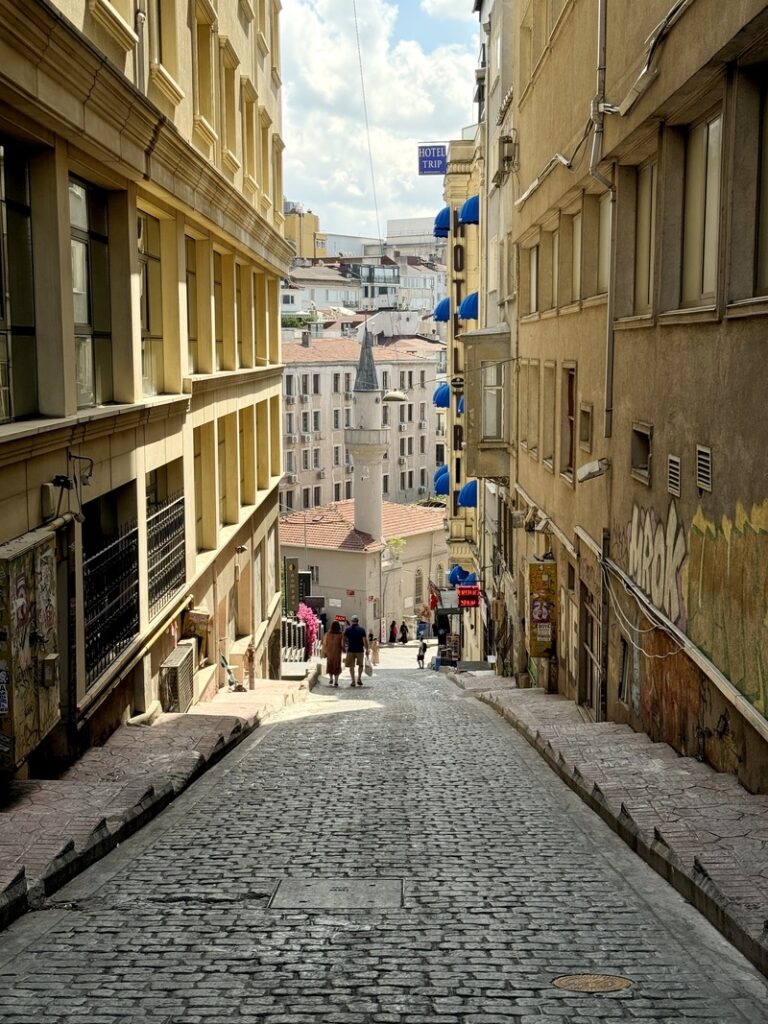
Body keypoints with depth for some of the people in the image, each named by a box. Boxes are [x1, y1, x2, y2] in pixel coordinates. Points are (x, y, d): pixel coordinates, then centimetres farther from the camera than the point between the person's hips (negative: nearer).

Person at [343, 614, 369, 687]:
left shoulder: (347, 629, 1)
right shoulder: (361, 629, -3)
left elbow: (344, 639, 0)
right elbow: (365, 640, -7)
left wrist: (344, 648, 13)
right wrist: (367, 650, -1)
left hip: (350, 650, 0)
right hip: (360, 650, 0)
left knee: (351, 666, 7)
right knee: (360, 665, 17)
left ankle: (353, 681, 3)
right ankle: (359, 679, 6)